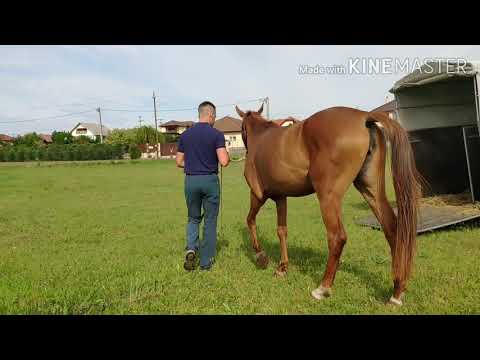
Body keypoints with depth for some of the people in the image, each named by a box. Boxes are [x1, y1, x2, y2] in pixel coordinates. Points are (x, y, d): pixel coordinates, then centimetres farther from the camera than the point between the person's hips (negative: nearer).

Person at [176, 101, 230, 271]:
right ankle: (206, 261, 16)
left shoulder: (185, 135, 5)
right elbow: (224, 162, -17)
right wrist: (227, 156, 5)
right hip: (210, 180, -3)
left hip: (190, 181, 3)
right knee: (210, 220, 10)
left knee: (193, 218, 21)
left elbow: (179, 162, 7)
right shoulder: (216, 134, -8)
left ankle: (191, 248, -2)